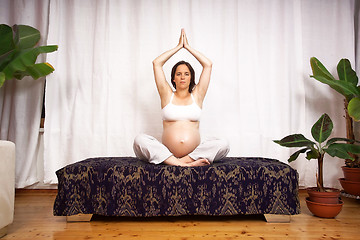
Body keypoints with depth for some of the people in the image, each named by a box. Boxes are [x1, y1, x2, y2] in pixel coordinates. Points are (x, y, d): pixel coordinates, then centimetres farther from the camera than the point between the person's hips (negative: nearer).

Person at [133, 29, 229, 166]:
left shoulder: (197, 96, 14)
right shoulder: (167, 96, 13)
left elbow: (208, 65, 12)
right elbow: (156, 63, 10)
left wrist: (187, 46, 19)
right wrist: (179, 46, 18)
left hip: (194, 149, 1)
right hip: (167, 151, 0)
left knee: (223, 145, -25)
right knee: (139, 140, -26)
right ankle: (184, 164, -33)